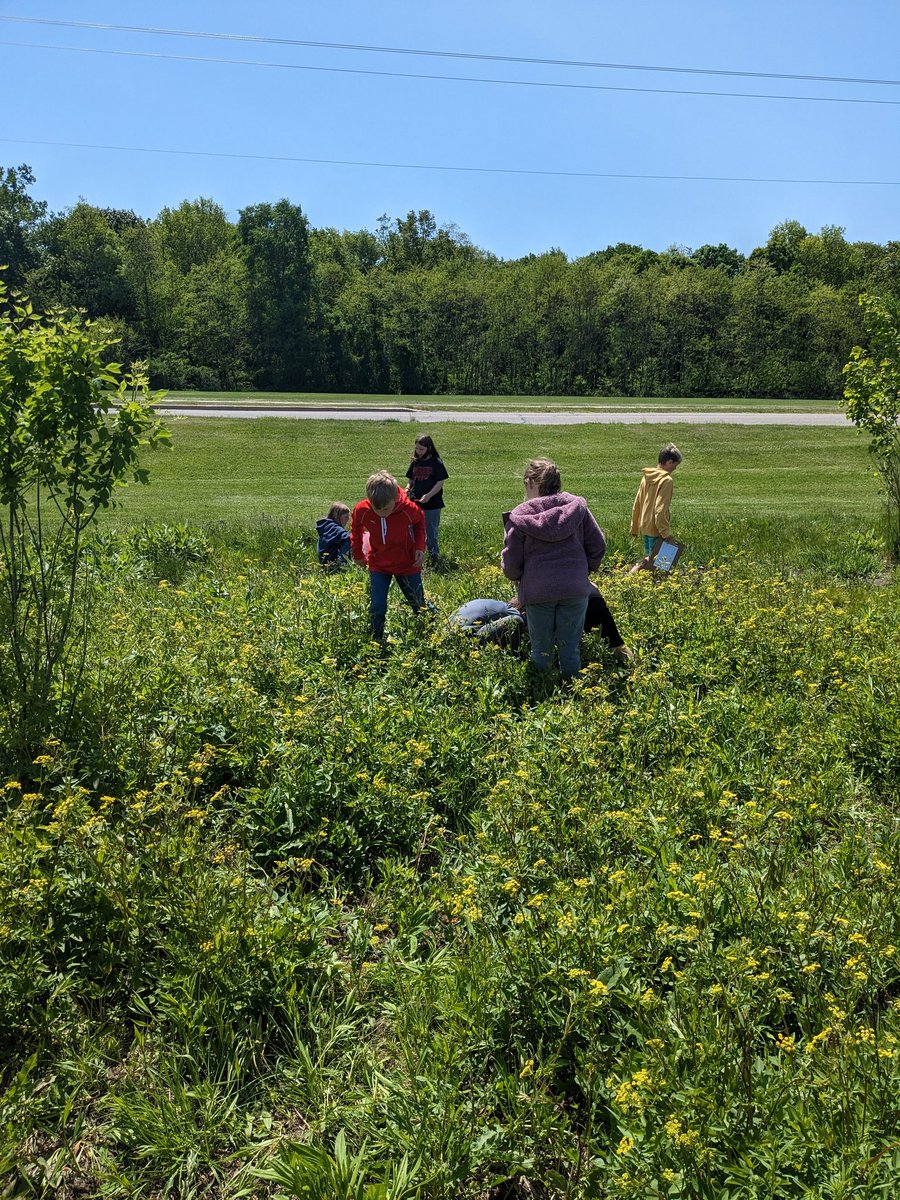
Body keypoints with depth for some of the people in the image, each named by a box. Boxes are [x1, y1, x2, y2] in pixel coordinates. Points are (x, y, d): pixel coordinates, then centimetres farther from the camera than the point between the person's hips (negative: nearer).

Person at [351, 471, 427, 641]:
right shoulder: (361, 510, -22)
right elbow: (356, 529, 3)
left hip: (408, 564, 0)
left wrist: (420, 547, -11)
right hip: (378, 566, 1)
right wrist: (357, 554, 10)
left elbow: (419, 523, 0)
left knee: (419, 606, 12)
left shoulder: (409, 509, -25)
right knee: (377, 608, -5)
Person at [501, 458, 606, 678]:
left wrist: (520, 578, 20)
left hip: (537, 591, -2)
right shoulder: (577, 506, 3)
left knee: (540, 650, 11)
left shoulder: (520, 515, -3)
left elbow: (511, 564, -1)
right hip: (576, 589, 2)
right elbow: (598, 546, 6)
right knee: (570, 649, 11)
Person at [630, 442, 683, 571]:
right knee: (654, 561, 1)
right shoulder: (666, 480, -16)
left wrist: (634, 527, 21)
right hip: (656, 530, -8)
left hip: (644, 527, 8)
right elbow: (660, 510, -21)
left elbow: (637, 504, 13)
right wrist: (666, 533, -16)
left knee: (649, 558, 19)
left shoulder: (647, 477, 7)